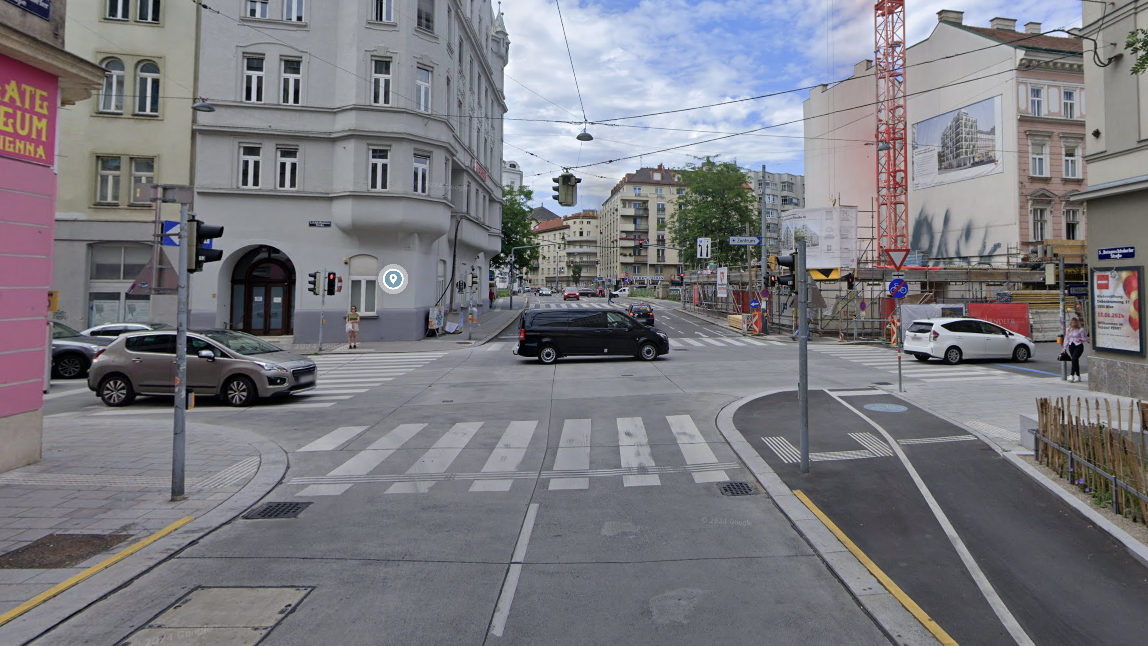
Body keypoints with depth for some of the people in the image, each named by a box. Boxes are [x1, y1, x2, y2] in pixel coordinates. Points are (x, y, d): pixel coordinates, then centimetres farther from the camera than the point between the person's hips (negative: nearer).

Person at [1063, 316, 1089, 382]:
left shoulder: (1080, 330, -5)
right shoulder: (1068, 330, 11)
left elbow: (1085, 338, -1)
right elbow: (1066, 339, 16)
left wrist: (1081, 339, -23)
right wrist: (1065, 347, 13)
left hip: (1078, 346, -5)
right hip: (1071, 346, 5)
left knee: (1074, 359, -19)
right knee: (1075, 361, 9)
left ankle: (1071, 375, -21)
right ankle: (1077, 376, 15)